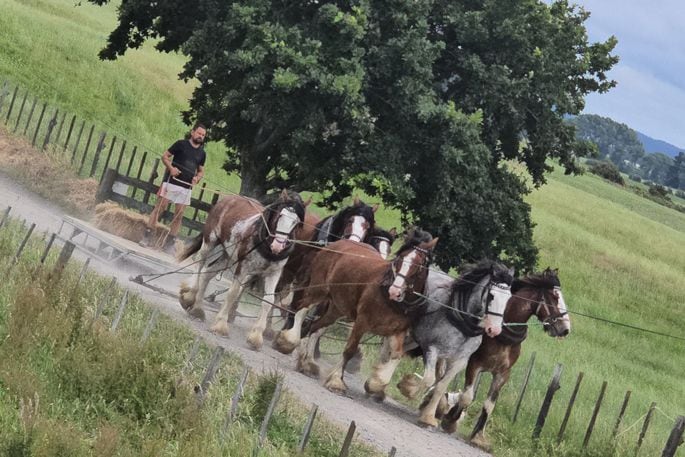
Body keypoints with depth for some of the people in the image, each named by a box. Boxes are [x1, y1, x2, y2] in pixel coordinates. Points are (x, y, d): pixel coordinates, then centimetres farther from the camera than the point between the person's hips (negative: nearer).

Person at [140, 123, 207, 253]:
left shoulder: (202, 153, 14)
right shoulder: (181, 144, 1)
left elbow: (201, 170, 23)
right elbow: (165, 156, 4)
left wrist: (197, 178, 2)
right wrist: (171, 168, -13)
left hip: (186, 188, 4)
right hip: (172, 182, -4)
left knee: (179, 215, 1)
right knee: (160, 208, -8)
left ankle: (169, 243, 7)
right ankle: (147, 237, -6)